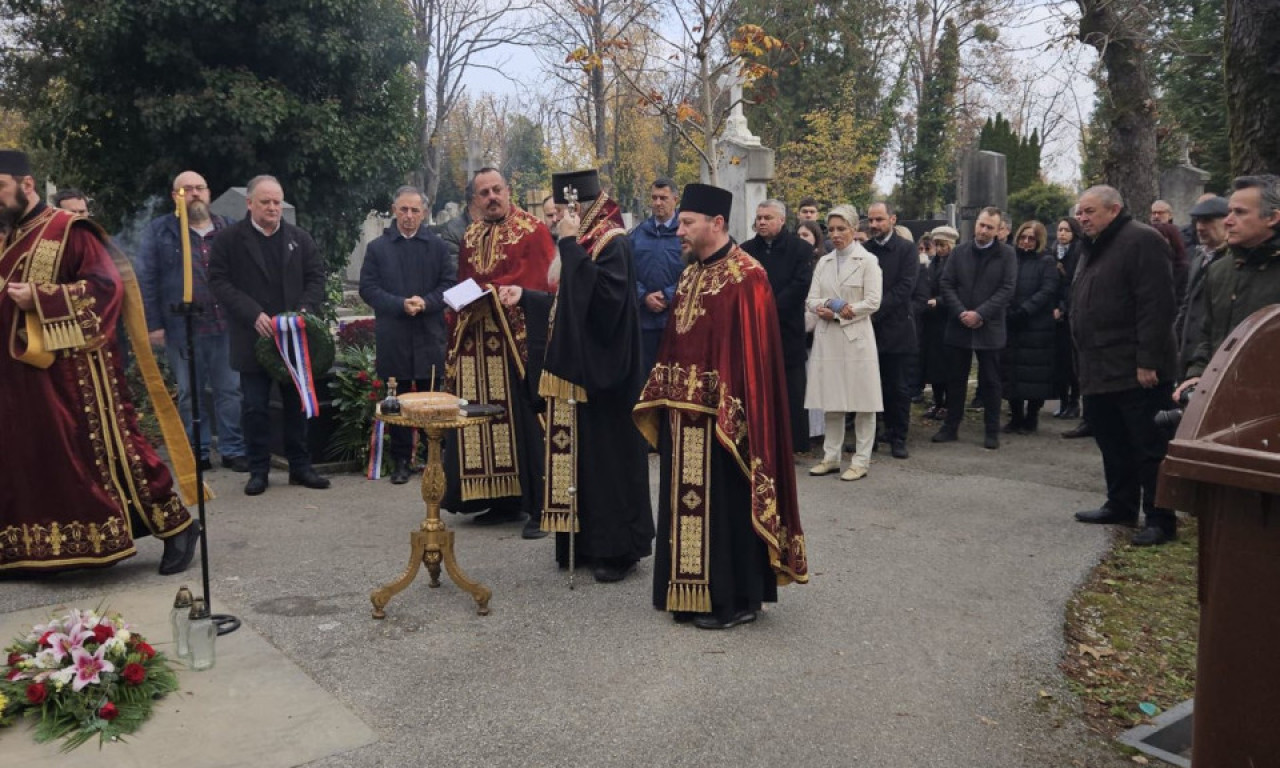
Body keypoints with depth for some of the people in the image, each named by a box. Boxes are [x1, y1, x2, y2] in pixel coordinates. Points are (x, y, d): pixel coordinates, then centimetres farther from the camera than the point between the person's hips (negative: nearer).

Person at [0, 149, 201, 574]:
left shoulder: (69, 230, -7)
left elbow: (108, 284, -17)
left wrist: (40, 298, -20)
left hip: (75, 370, -8)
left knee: (108, 450, -6)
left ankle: (176, 523, 4)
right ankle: (50, 550, 18)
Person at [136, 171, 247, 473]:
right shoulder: (159, 231, 3)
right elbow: (145, 280, -1)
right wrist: (153, 324, -6)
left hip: (226, 325, 2)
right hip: (182, 328, -2)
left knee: (230, 390, 5)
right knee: (189, 394, 8)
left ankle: (233, 450, 13)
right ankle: (197, 453, 17)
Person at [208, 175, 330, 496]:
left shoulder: (300, 238, 8)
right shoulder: (229, 239, -1)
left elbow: (316, 277, 7)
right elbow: (219, 281, -6)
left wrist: (306, 308, -11)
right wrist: (253, 314, -17)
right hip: (252, 338, -2)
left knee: (297, 404, 9)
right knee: (255, 407, 4)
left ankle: (300, 467, 19)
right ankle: (258, 470, 14)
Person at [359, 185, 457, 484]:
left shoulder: (437, 246, 7)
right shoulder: (378, 247, 6)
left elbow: (449, 284, 3)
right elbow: (368, 288, 0)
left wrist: (426, 302, -14)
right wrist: (400, 304, -13)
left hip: (430, 335, 0)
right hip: (392, 336, 0)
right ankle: (400, 460, 14)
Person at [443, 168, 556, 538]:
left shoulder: (533, 231, -2)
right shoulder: (470, 238, 17)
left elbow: (541, 285, -9)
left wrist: (491, 292, -13)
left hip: (521, 339, -6)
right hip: (477, 344, 6)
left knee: (525, 421, -5)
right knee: (485, 421, 6)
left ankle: (538, 508, 3)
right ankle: (505, 502, 18)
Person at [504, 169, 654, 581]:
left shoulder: (613, 244, -14)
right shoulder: (586, 243, 13)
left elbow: (600, 296, -30)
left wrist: (571, 246, -26)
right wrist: (524, 296, 18)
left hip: (602, 371, -9)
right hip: (577, 367, 9)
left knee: (607, 453, 0)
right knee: (580, 453, 12)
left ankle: (618, 548, 12)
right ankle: (588, 540, 23)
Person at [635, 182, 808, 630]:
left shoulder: (746, 278, -13)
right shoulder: (690, 275, 12)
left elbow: (752, 353, -17)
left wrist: (730, 414, -21)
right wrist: (664, 397, 11)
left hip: (720, 417, -8)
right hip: (682, 413, 8)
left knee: (723, 506, 1)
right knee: (687, 503, 14)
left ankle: (734, 600, 15)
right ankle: (691, 594, 27)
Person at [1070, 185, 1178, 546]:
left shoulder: (1141, 240, -11)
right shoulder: (1092, 249, 18)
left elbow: (1156, 305, -19)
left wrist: (1149, 361, -23)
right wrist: (1085, 362, 18)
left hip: (1136, 372, -9)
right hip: (1099, 371, 9)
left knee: (1150, 448, -2)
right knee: (1112, 444, 17)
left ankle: (1160, 519, 5)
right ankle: (1121, 505, 28)